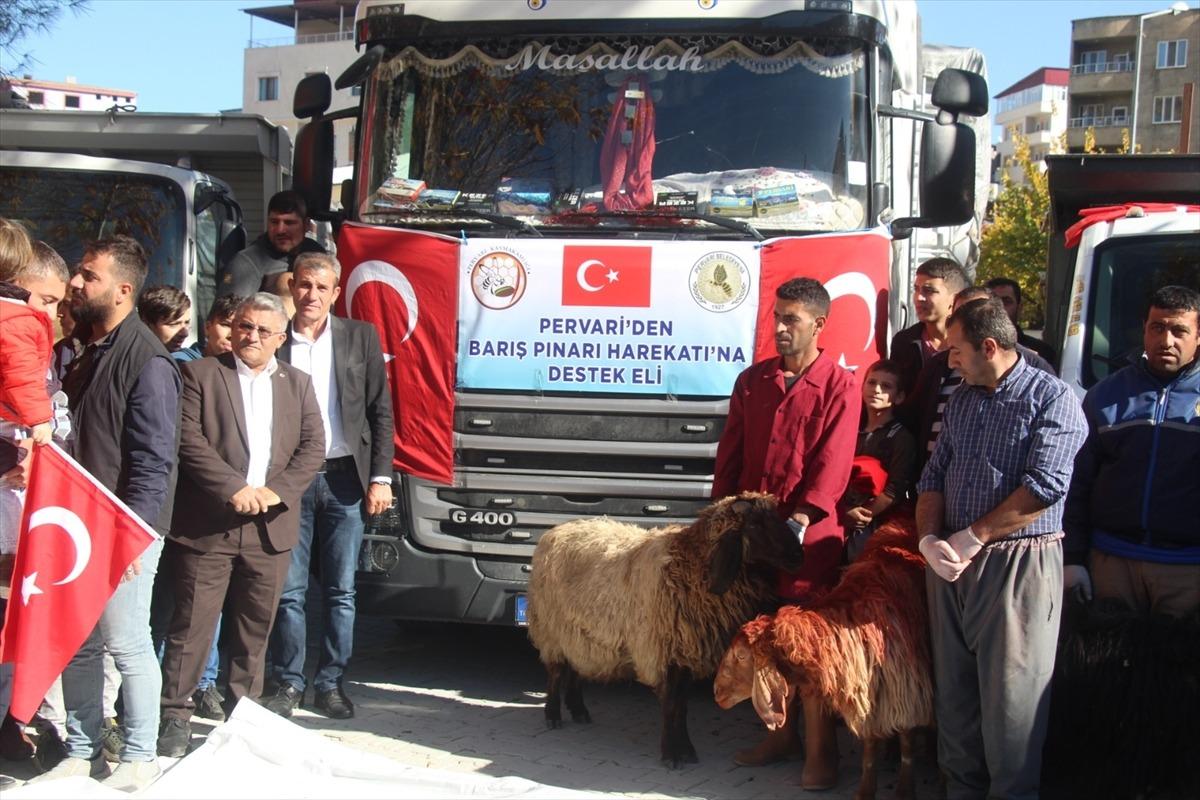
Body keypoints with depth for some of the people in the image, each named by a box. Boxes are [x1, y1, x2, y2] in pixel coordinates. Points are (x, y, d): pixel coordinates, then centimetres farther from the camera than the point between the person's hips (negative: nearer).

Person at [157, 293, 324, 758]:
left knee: (255, 629, 11)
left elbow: (313, 448, 6)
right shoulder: (200, 374, 3)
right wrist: (235, 488, -17)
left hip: (271, 528, 3)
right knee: (192, 625, -2)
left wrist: (276, 491, -9)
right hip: (207, 525, -3)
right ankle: (175, 716, 5)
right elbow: (188, 440, -8)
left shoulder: (297, 384, 14)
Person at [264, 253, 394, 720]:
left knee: (341, 591, 5)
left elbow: (381, 412, 5)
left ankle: (330, 683, 15)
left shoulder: (360, 337, 5)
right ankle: (288, 683, 15)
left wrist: (380, 478, -2)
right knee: (289, 591, 3)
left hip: (344, 478, 1)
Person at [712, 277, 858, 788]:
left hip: (810, 534, -5)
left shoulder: (839, 387, -4)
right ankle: (779, 735, 25)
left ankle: (820, 751, 6)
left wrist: (801, 518, -22)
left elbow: (832, 463, -12)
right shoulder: (753, 381, 11)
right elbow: (729, 454, 12)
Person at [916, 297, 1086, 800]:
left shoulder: (1051, 398, -7)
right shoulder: (961, 400, 15)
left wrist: (971, 539, -14)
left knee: (1010, 692, -3)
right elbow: (934, 476, 15)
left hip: (1019, 563, -6)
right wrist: (929, 539, -3)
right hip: (951, 563, 7)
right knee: (953, 684, 11)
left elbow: (1045, 486, -17)